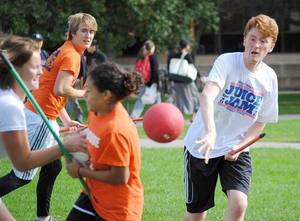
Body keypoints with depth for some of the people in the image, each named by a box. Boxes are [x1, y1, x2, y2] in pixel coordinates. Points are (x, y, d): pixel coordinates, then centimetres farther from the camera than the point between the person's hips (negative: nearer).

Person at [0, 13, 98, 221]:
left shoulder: (64, 51, 17)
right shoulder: (71, 55, -12)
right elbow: (60, 90, -23)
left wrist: (66, 120, 18)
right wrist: (86, 93, -7)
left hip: (44, 117, 10)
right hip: (41, 119, -10)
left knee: (53, 167, 19)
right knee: (22, 176, -9)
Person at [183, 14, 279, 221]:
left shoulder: (270, 78, -3)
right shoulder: (227, 61, -16)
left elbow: (261, 121, 8)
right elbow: (207, 96, -33)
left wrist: (239, 147, -9)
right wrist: (211, 133, -51)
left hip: (236, 149, 3)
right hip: (202, 147, -3)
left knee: (239, 204, -19)